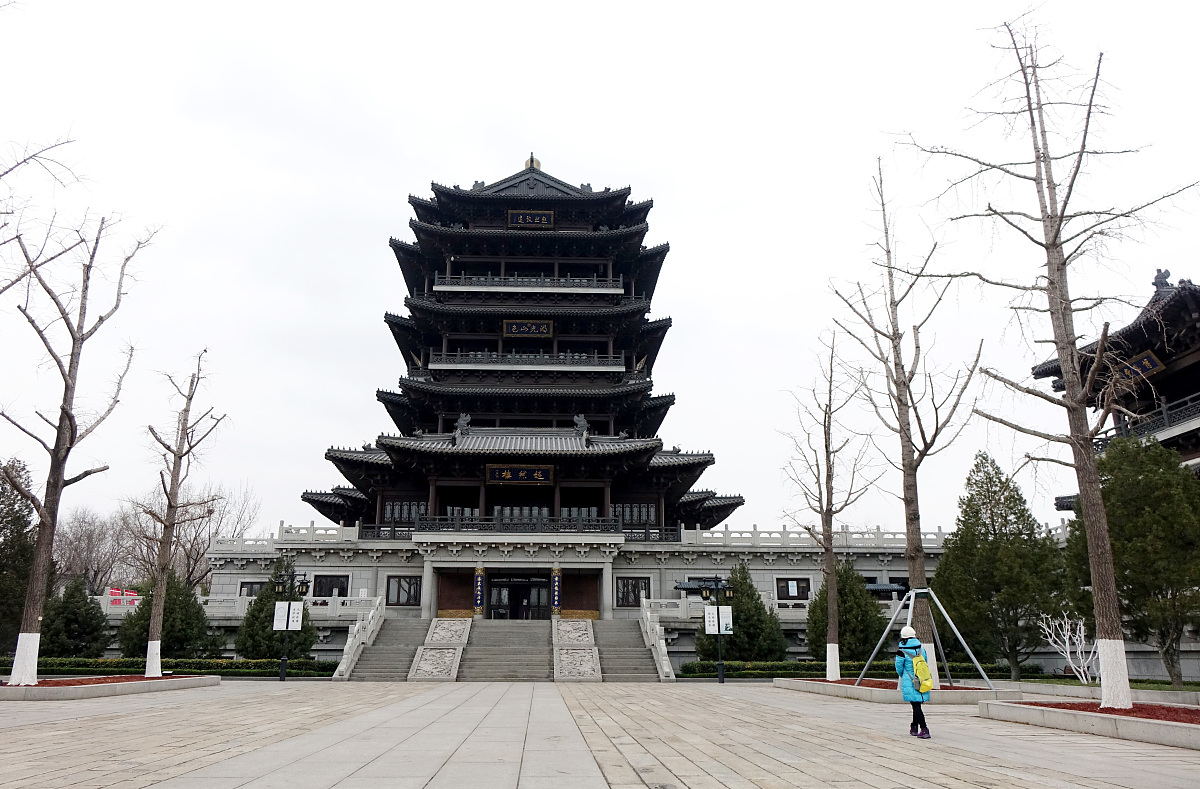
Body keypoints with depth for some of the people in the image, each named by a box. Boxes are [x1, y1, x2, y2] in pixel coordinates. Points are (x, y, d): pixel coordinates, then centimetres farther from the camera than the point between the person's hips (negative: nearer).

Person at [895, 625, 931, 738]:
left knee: (916, 706, -4)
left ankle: (924, 730, -14)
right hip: (923, 682, 5)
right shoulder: (922, 649, 4)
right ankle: (914, 728, 29)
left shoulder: (902, 652, -11)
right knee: (917, 705, 17)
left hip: (909, 684, -5)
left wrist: (902, 676, 21)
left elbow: (899, 669, -1)